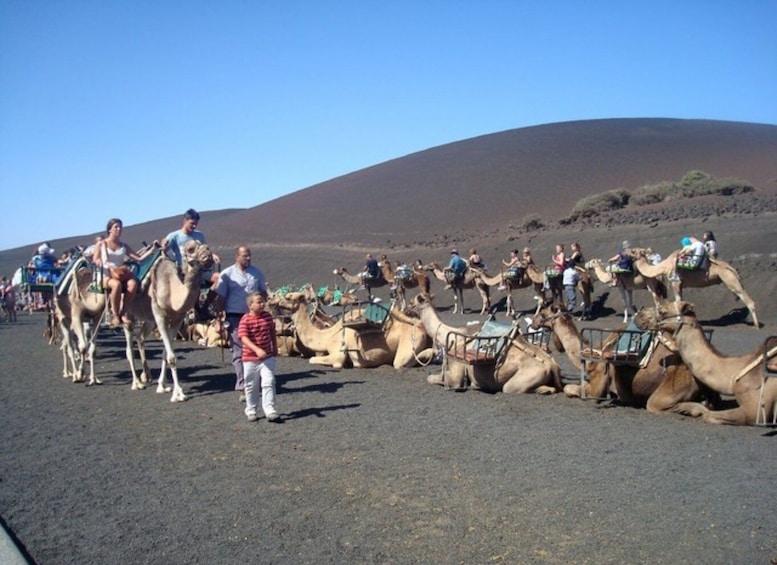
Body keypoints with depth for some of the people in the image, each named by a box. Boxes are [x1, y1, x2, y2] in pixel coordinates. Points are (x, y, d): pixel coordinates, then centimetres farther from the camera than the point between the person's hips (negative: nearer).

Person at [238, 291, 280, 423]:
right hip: (250, 359, -2)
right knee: (251, 386, 11)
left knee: (268, 383, -6)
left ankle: (270, 410, -2)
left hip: (267, 357, 3)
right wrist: (257, 349, -36)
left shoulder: (267, 316, 0)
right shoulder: (245, 320, -15)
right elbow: (244, 338, -24)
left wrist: (275, 347, 20)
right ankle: (251, 411, 26)